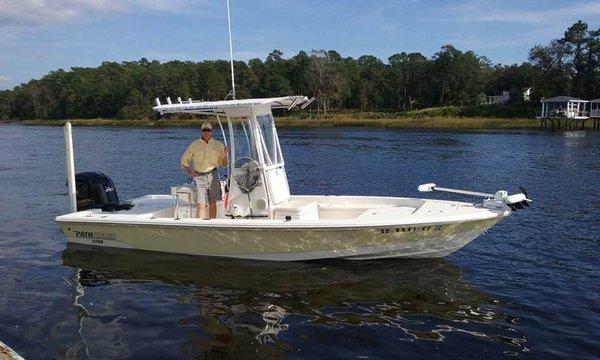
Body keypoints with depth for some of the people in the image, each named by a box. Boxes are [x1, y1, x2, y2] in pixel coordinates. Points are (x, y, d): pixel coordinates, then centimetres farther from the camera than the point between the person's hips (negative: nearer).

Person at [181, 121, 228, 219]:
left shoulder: (218, 145, 10)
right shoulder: (194, 145, 8)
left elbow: (224, 164, 12)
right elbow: (184, 162, 14)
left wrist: (225, 153, -6)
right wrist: (189, 173, -1)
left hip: (213, 176, 1)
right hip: (199, 177, -1)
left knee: (212, 203, 7)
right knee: (200, 205, -10)